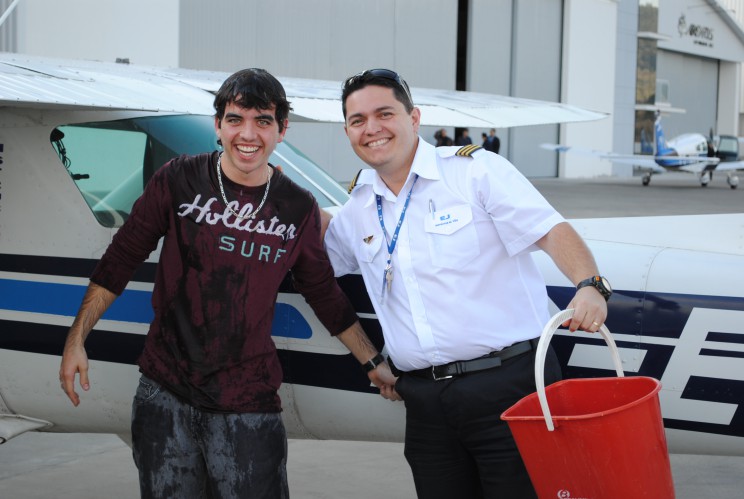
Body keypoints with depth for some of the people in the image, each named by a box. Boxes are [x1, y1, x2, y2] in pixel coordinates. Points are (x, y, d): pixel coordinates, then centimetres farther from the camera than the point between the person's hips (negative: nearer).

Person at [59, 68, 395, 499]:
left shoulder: (299, 209, 2)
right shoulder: (179, 181, -3)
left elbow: (324, 294, 15)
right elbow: (119, 262, 3)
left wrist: (373, 362, 21)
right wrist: (76, 339, -1)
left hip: (249, 407, 0)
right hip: (164, 397, 0)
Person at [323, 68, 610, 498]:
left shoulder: (477, 169, -1)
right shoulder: (356, 210, 14)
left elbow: (552, 231, -10)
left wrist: (590, 285, -27)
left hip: (509, 383, -5)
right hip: (427, 404, 5)